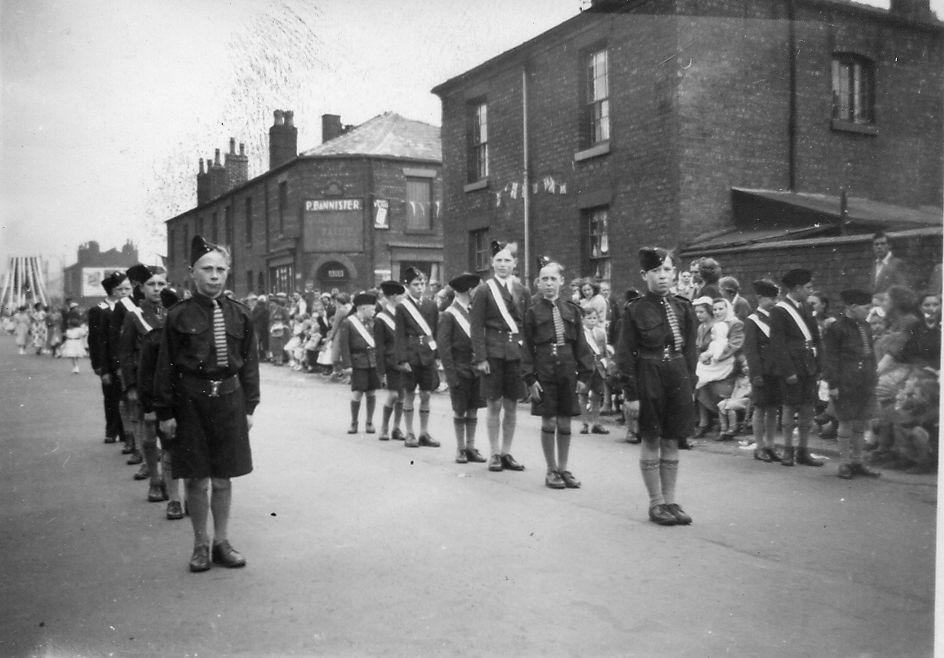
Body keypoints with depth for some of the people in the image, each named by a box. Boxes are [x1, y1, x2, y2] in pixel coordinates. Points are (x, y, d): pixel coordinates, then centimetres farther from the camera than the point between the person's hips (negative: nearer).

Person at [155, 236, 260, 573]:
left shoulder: (239, 314, 3)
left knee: (223, 479, 10)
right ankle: (200, 545, 21)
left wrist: (249, 406, 4)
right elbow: (166, 367, -1)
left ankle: (221, 542, 24)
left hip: (229, 401, 2)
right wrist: (165, 412, -4)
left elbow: (249, 363, 7)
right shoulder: (179, 315, -4)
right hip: (191, 403, -2)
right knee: (196, 480, 5)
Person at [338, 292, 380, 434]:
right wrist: (347, 364, -11)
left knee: (371, 393, 7)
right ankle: (353, 422, 13)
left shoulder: (372, 322, 10)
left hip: (373, 362, 4)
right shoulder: (348, 323, -5)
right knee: (357, 394, -6)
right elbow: (344, 345, -7)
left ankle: (369, 422, 20)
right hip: (358, 363, -4)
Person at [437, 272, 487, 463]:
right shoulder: (448, 315, -7)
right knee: (459, 411, 5)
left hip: (476, 370, 5)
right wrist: (451, 375, -14)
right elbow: (443, 347, -10)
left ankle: (471, 447, 18)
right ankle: (460, 449, 16)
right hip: (459, 370, -4)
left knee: (473, 410, 9)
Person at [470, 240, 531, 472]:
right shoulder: (483, 290, -2)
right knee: (494, 404, 1)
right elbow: (476, 327, -4)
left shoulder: (522, 291, 9)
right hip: (493, 353, -3)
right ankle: (494, 453, 12)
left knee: (511, 405, 8)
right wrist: (480, 357, -11)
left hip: (517, 353, 3)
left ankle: (506, 452, 19)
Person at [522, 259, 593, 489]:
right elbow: (527, 348, 0)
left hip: (568, 372, 2)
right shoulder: (532, 312, 0)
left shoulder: (571, 310, 6)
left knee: (565, 422, 8)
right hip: (544, 373, -2)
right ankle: (551, 470, 14)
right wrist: (530, 378, -7)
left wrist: (583, 375, 1)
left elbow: (580, 344, 7)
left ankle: (563, 469, 21)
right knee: (549, 422, 1)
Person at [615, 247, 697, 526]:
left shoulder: (684, 308, 6)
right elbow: (625, 355, -6)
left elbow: (690, 351, 10)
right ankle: (656, 503, 15)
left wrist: (690, 385, 5)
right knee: (651, 441, 4)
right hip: (648, 380, -4)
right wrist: (631, 393, -10)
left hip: (678, 378, 4)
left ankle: (670, 500, 20)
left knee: (672, 441, 10)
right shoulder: (634, 310, -6)